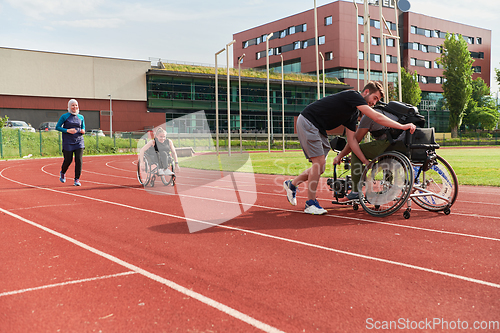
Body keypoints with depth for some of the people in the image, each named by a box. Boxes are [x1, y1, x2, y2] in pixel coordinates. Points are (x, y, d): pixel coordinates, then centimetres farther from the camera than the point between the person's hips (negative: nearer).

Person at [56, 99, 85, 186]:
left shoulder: (81, 117, 10)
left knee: (79, 160, -9)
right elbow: (57, 127, -1)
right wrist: (67, 130, -15)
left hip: (79, 141, 3)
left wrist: (83, 131, -4)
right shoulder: (65, 116, -1)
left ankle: (77, 180, -2)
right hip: (68, 142, -3)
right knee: (68, 160, 1)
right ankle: (62, 173, 33)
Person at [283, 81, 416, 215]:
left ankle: (292, 184, 27)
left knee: (320, 167, 8)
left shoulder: (353, 114, 11)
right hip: (307, 121, -10)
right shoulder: (353, 95, -16)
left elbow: (351, 139, 9)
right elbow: (377, 117, -24)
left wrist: (365, 161, 2)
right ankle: (310, 203, -1)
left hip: (318, 129, 10)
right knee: (319, 162, -12)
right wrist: (402, 126, -23)